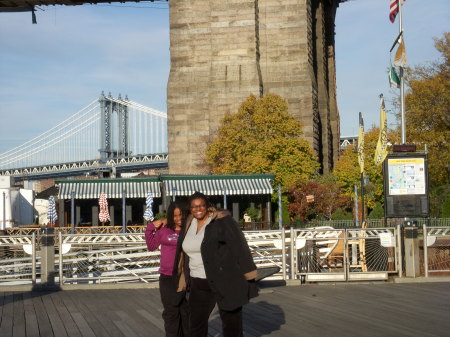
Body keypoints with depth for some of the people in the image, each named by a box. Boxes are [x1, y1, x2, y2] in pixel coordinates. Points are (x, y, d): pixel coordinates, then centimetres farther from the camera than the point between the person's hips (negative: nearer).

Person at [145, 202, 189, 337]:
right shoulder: (164, 229, 2)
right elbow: (152, 246, 9)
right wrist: (151, 228, -2)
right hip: (168, 277, 1)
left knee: (186, 311, 7)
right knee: (171, 311, 7)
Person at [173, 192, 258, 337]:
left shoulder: (222, 221, -12)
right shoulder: (189, 224, 8)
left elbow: (239, 247, -14)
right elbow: (184, 250, 21)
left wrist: (247, 275, -17)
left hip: (225, 280, -6)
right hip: (200, 284, 6)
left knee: (231, 324, 5)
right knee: (196, 325, 13)